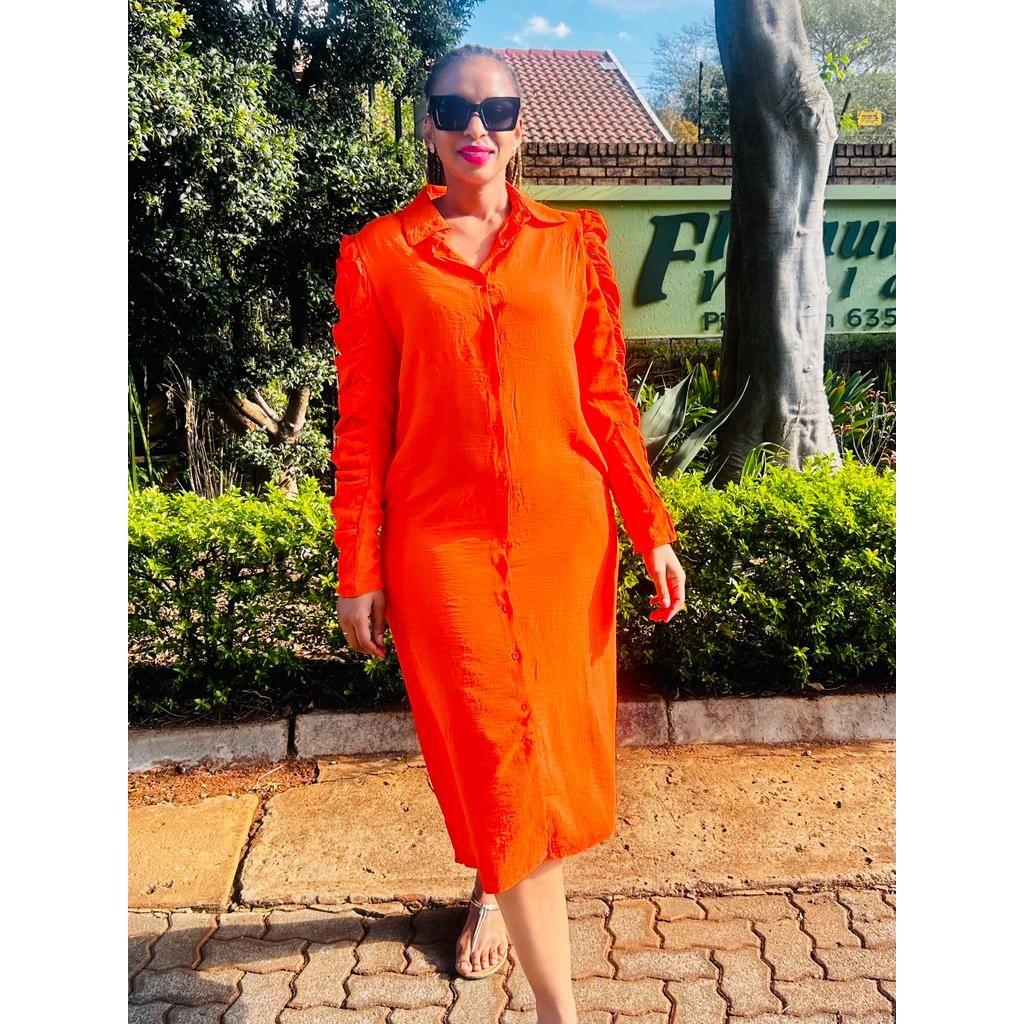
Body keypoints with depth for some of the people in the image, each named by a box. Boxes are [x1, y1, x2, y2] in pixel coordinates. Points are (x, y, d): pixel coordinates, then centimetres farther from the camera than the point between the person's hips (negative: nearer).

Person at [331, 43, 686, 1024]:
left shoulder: (574, 242, 7)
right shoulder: (377, 257, 2)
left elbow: (605, 396, 7)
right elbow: (362, 425, 1)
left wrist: (652, 530, 3)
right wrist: (358, 570, 1)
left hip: (565, 535, 3)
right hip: (445, 541, -2)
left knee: (555, 745, 14)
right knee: (502, 758, -1)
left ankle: (494, 890, 46)